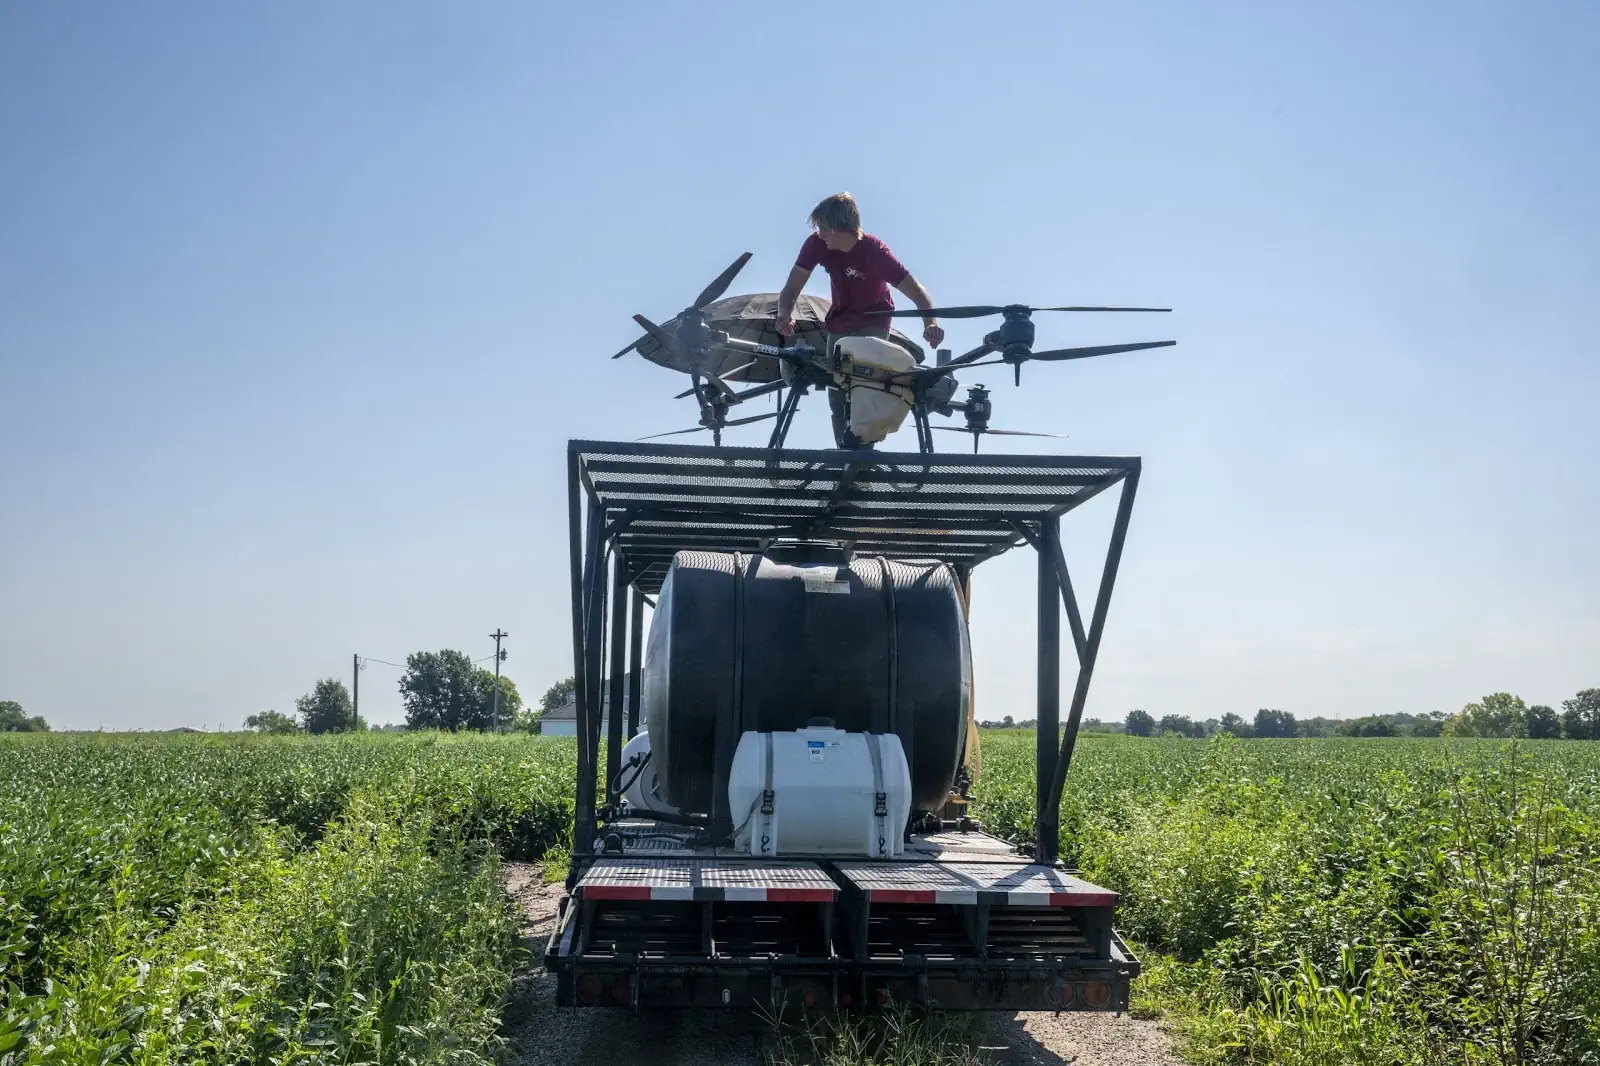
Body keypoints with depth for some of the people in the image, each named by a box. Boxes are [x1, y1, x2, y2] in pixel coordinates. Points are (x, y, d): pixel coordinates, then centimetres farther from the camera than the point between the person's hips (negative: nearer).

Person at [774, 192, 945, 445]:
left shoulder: (875, 251, -31)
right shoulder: (816, 245, -21)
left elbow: (916, 291, -34)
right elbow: (792, 288, -20)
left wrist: (930, 323, -54)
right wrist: (784, 314, -42)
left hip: (873, 323, -4)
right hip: (840, 324, 4)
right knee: (837, 393, 2)